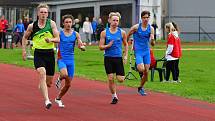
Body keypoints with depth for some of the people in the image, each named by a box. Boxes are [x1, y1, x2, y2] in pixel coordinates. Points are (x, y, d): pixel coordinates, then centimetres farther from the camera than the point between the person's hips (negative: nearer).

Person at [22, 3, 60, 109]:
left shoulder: (51, 23, -1)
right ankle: (47, 100, -31)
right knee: (42, 73, -25)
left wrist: (50, 40, -24)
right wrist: (24, 50, 9)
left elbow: (58, 39, -4)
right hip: (38, 54, -1)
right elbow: (25, 37, 18)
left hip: (50, 53, 1)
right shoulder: (32, 26, 1)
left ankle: (41, 85, 48)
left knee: (49, 82, 9)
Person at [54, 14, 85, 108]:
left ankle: (58, 98, 29)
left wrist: (82, 47, -23)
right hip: (61, 59, -3)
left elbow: (81, 45, 0)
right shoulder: (59, 33, -2)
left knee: (68, 84, 7)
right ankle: (59, 79, 1)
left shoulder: (76, 34, 4)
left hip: (71, 60, 3)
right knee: (64, 74, -35)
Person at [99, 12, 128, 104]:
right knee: (110, 79, -2)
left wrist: (125, 56, 5)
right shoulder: (104, 33, 0)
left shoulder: (122, 32, 2)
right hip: (108, 58, 0)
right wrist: (108, 46, -18)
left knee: (120, 79, -7)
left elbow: (126, 44, 15)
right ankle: (114, 97, 14)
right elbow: (101, 47, 0)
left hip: (118, 58, 0)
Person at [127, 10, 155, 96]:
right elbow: (127, 37, 6)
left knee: (146, 72, 4)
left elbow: (153, 44, 3)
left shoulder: (151, 29, 2)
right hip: (138, 51, -4)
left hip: (147, 51, 4)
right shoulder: (136, 27, -8)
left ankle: (141, 88, 23)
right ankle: (138, 68, 15)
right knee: (141, 69, -23)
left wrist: (152, 40, -19)